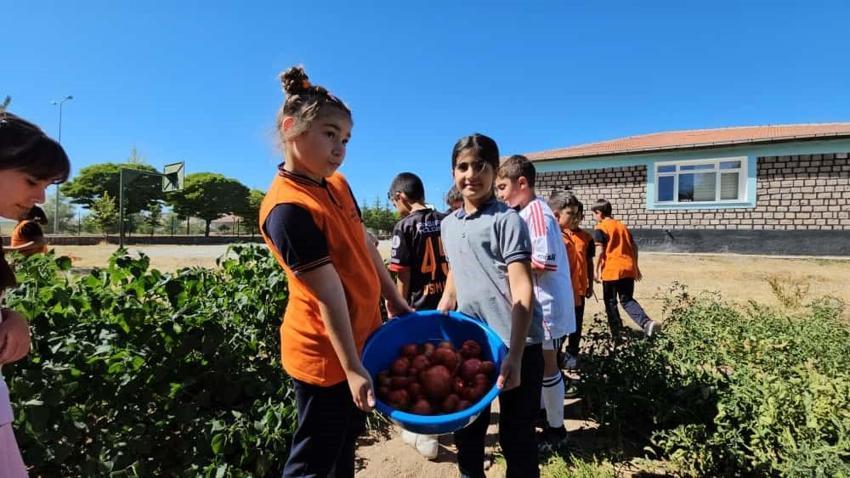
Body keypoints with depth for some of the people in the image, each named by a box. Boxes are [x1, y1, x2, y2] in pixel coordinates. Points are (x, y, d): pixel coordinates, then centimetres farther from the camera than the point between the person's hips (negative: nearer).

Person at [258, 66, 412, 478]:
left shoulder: (338, 184, 1)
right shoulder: (288, 208, -26)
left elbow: (365, 246, 10)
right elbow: (328, 295, -27)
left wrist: (395, 301, 14)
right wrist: (351, 368, -23)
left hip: (362, 335, 9)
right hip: (324, 355, -8)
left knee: (346, 443, 27)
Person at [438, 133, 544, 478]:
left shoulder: (507, 220, -10)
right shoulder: (448, 224, 8)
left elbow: (522, 290, -17)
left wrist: (514, 355, -24)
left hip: (516, 345, -6)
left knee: (516, 435, 10)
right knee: (466, 428, 21)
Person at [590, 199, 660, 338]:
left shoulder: (600, 228, -3)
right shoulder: (622, 226, 18)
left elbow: (600, 251, -12)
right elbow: (634, 247, 19)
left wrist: (596, 269, -7)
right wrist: (635, 266, 25)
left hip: (611, 270, -6)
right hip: (628, 268, 6)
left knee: (610, 302, 8)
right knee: (627, 300, 13)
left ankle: (616, 333, 14)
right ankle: (647, 323, -9)